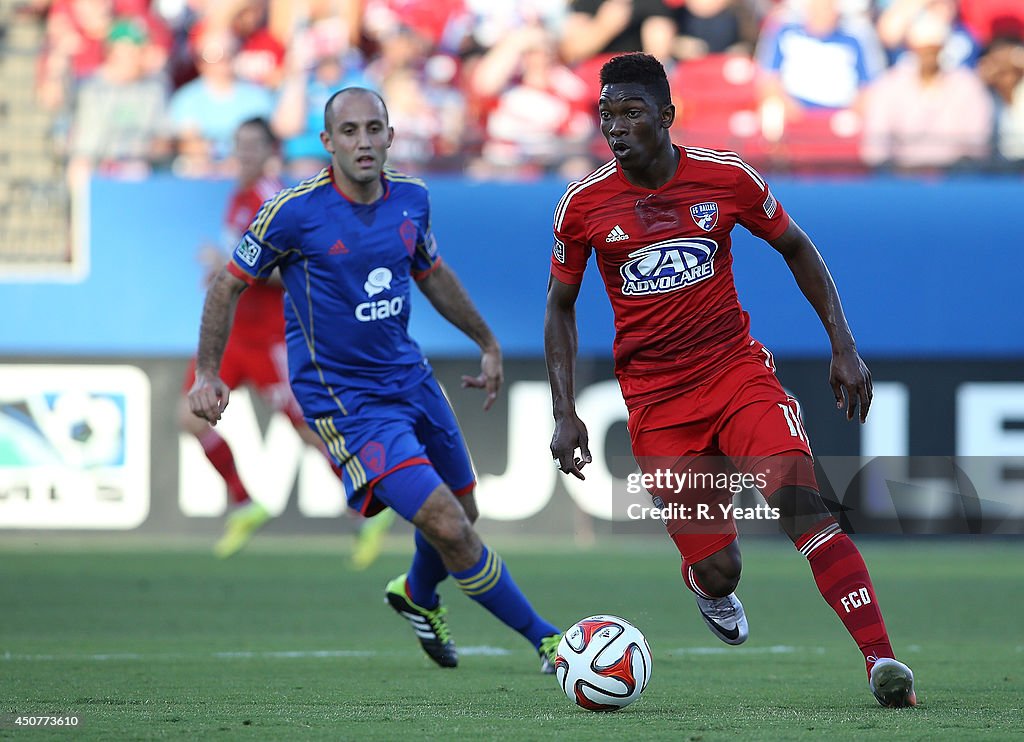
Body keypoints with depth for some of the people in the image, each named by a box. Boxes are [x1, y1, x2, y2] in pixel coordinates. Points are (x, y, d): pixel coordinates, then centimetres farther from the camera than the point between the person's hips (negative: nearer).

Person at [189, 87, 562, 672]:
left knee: (462, 513, 19)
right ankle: (546, 640, -2)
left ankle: (418, 596, 53)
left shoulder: (411, 199, -1)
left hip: (411, 378, 7)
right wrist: (208, 375, -9)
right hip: (344, 400, -7)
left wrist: (487, 342, 26)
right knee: (448, 528, -16)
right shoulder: (295, 212, -17)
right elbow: (230, 285, -4)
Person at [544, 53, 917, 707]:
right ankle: (703, 582, 35)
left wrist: (844, 346, 5)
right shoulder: (584, 205, -5)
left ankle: (881, 659, -29)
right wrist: (565, 414, 2)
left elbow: (796, 248, 10)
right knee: (719, 569, -5)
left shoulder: (727, 177, -5)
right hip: (657, 402, 0)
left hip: (738, 372, 0)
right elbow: (561, 305, 9)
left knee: (802, 504, -24)